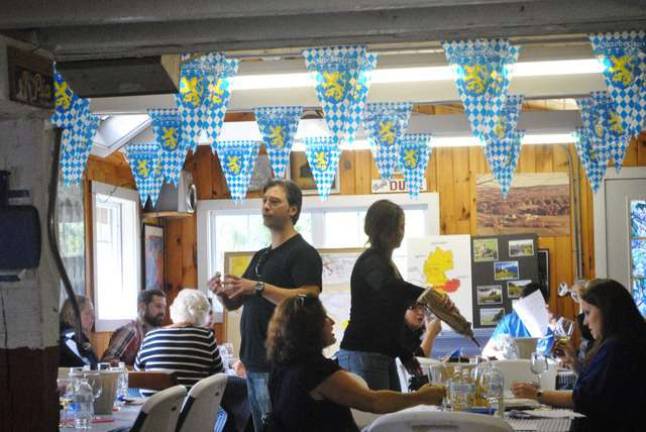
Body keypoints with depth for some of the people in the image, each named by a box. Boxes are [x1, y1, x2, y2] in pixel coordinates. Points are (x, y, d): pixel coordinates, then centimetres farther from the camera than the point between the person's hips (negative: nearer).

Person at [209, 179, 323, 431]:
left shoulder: (303, 253, -7)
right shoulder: (260, 256, 19)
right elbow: (234, 303, 21)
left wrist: (259, 287, -26)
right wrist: (222, 292, -1)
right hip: (255, 362, 8)